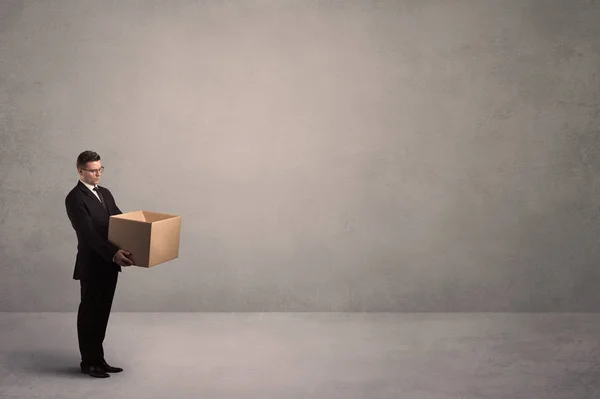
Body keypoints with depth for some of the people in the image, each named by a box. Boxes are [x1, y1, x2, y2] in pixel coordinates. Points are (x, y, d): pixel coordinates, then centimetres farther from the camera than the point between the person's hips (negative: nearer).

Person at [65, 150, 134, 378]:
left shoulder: (105, 193, 13)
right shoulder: (75, 198, -14)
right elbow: (88, 233, -23)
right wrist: (114, 253, -33)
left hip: (108, 265, 8)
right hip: (92, 266, -8)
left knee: (101, 313, 13)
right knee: (89, 313, 3)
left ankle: (98, 359, 22)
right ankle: (89, 362, 13)